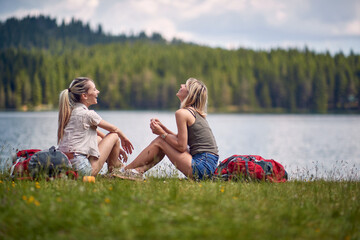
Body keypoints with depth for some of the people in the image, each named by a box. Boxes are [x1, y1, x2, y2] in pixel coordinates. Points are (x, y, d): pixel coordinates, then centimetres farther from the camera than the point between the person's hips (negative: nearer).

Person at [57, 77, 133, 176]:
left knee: (99, 138, 29)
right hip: (83, 169, -9)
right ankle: (112, 170, 23)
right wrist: (124, 139, 26)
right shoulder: (87, 114, -12)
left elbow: (96, 131, 22)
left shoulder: (70, 111, 13)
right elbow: (114, 129, 4)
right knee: (114, 135, 6)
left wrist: (115, 146, 29)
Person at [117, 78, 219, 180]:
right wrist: (163, 128, 12)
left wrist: (162, 133, -2)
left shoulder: (182, 113, -12)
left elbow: (181, 146, -13)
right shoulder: (196, 113, 17)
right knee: (163, 140, 14)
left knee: (159, 142, 1)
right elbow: (182, 140, 20)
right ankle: (139, 170, 11)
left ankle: (125, 170, 11)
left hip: (202, 167, -9)